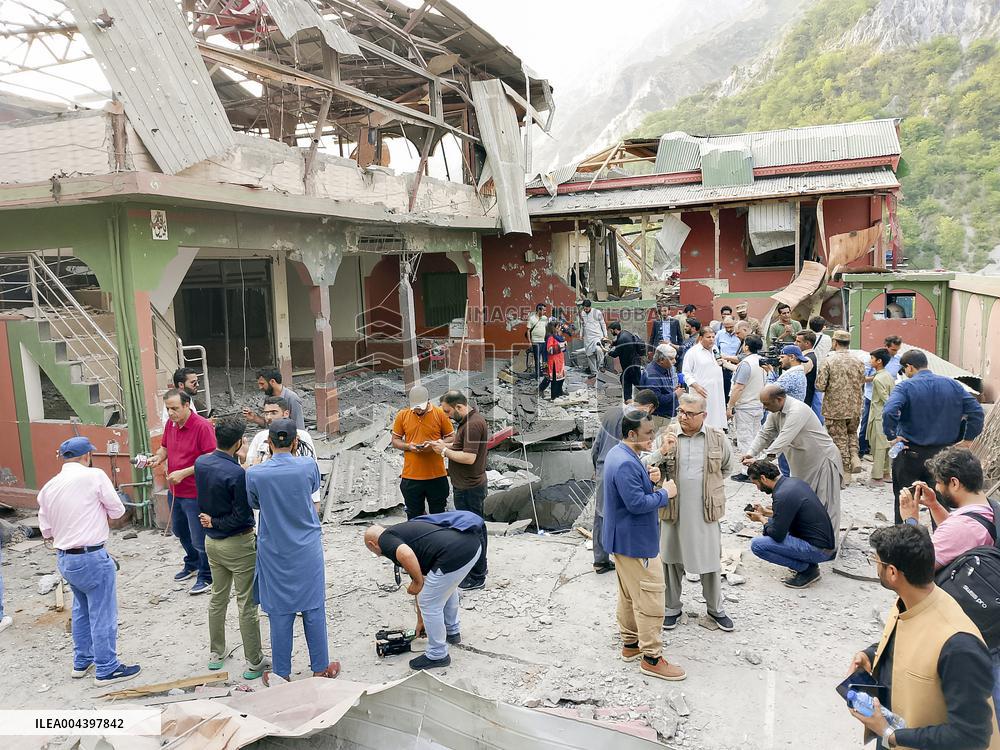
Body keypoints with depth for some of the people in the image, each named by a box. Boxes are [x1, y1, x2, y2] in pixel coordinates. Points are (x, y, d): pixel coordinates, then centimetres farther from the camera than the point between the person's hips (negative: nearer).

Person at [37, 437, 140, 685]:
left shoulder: (48, 487, 5)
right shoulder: (94, 476, -14)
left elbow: (46, 530, 9)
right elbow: (117, 511, -7)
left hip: (64, 558, 7)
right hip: (92, 557, -7)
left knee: (82, 610, 24)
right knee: (103, 614, 4)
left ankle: (82, 662, 35)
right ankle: (106, 670, 13)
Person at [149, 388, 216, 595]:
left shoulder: (202, 426, -20)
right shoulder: (170, 424, 3)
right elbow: (164, 448, 17)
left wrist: (183, 473, -25)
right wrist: (157, 458, -5)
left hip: (195, 494, -8)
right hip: (174, 491, 8)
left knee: (199, 539, 2)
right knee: (180, 532, 25)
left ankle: (206, 577, 20)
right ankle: (192, 564, 47)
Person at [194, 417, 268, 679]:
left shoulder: (200, 463, -4)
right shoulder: (237, 473, -26)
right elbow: (241, 515, -22)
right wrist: (215, 523, -8)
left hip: (212, 541, 7)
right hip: (238, 544, -7)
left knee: (218, 598, 22)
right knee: (247, 604, 4)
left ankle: (215, 654, 35)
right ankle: (254, 663, 15)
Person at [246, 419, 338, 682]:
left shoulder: (255, 474, -14)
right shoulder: (308, 466, -14)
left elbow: (254, 504, 6)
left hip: (274, 553, 0)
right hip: (307, 551, 0)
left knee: (280, 613, 11)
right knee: (313, 608, 11)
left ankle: (282, 673, 22)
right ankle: (320, 668, 23)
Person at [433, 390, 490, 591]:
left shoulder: (473, 424, -23)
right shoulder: (469, 419, 10)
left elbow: (469, 457, -27)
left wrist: (445, 451, -17)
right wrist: (446, 445, 6)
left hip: (468, 489, -11)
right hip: (472, 486, 11)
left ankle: (477, 578, 8)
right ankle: (480, 566, 35)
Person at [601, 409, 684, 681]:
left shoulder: (618, 454, 7)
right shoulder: (626, 464, -27)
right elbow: (637, 503, -28)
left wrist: (648, 477, -2)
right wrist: (665, 493, -15)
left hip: (624, 539, 11)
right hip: (634, 542, -11)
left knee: (629, 593, 21)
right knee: (649, 597, -2)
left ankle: (630, 643, 35)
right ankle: (652, 658, 8)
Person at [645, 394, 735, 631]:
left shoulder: (717, 438, 0)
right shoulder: (666, 438, -3)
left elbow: (726, 466, 18)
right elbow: (644, 466, -11)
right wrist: (662, 452, -25)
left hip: (706, 512, 0)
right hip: (674, 511, 0)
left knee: (711, 560, 12)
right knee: (672, 560, 12)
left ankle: (715, 607, 33)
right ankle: (671, 608, 30)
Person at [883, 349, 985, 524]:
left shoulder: (905, 387, -13)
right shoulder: (953, 385, 3)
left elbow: (889, 412, -30)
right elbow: (976, 411, 1)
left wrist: (891, 436, -17)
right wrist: (968, 439, 7)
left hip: (910, 454, -4)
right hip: (943, 454, 4)